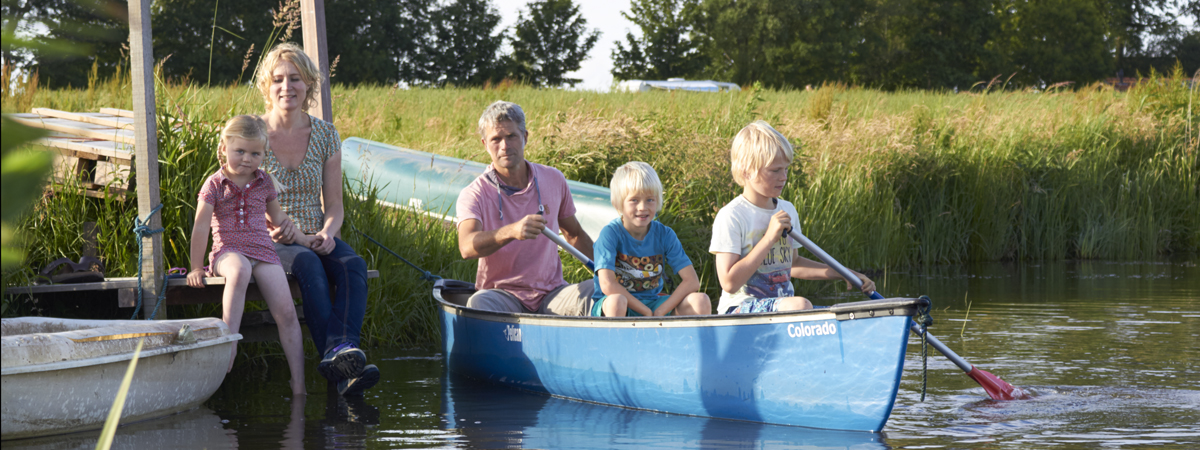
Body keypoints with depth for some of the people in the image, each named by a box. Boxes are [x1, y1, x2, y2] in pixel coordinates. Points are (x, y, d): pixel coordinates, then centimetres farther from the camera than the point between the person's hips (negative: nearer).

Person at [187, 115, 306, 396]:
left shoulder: (265, 183, 13)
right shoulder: (215, 185, 2)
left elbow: (278, 217, 29)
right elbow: (200, 227, 0)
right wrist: (196, 267, -2)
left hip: (263, 251, 4)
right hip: (228, 251, -4)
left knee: (286, 313, -14)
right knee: (239, 271, -43)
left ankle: (298, 382, -12)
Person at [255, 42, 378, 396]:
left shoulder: (325, 135, 9)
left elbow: (333, 205, 11)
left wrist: (327, 234, -13)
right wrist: (296, 237, -15)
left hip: (316, 239, 3)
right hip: (268, 243, -3)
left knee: (352, 265, -30)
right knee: (308, 264, -37)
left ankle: (342, 348, -51)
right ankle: (338, 353, -53)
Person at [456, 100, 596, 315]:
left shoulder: (554, 180, 8)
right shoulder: (473, 195, -6)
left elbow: (574, 234, 23)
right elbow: (467, 247, -26)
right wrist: (512, 231, -44)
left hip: (551, 294, 3)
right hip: (502, 294, -3)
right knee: (478, 305, -37)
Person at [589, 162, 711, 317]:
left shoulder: (664, 234, 0)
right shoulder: (610, 233, -11)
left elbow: (691, 281, -6)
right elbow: (607, 285, -22)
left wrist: (659, 313, -17)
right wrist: (647, 312, -20)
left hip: (652, 302, 4)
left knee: (701, 302, -19)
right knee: (615, 301, -40)